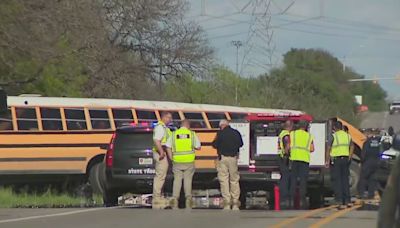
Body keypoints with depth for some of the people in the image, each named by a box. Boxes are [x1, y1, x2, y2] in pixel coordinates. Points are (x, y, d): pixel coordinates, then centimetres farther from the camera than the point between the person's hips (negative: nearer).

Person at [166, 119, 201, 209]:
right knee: (188, 180, 6)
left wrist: (171, 159, 4)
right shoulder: (192, 134, 1)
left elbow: (168, 147, 1)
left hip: (177, 161, 1)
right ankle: (188, 198, -1)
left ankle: (175, 198, -5)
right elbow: (198, 147, 4)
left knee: (177, 180, 5)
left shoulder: (174, 134, 5)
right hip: (189, 161, -1)